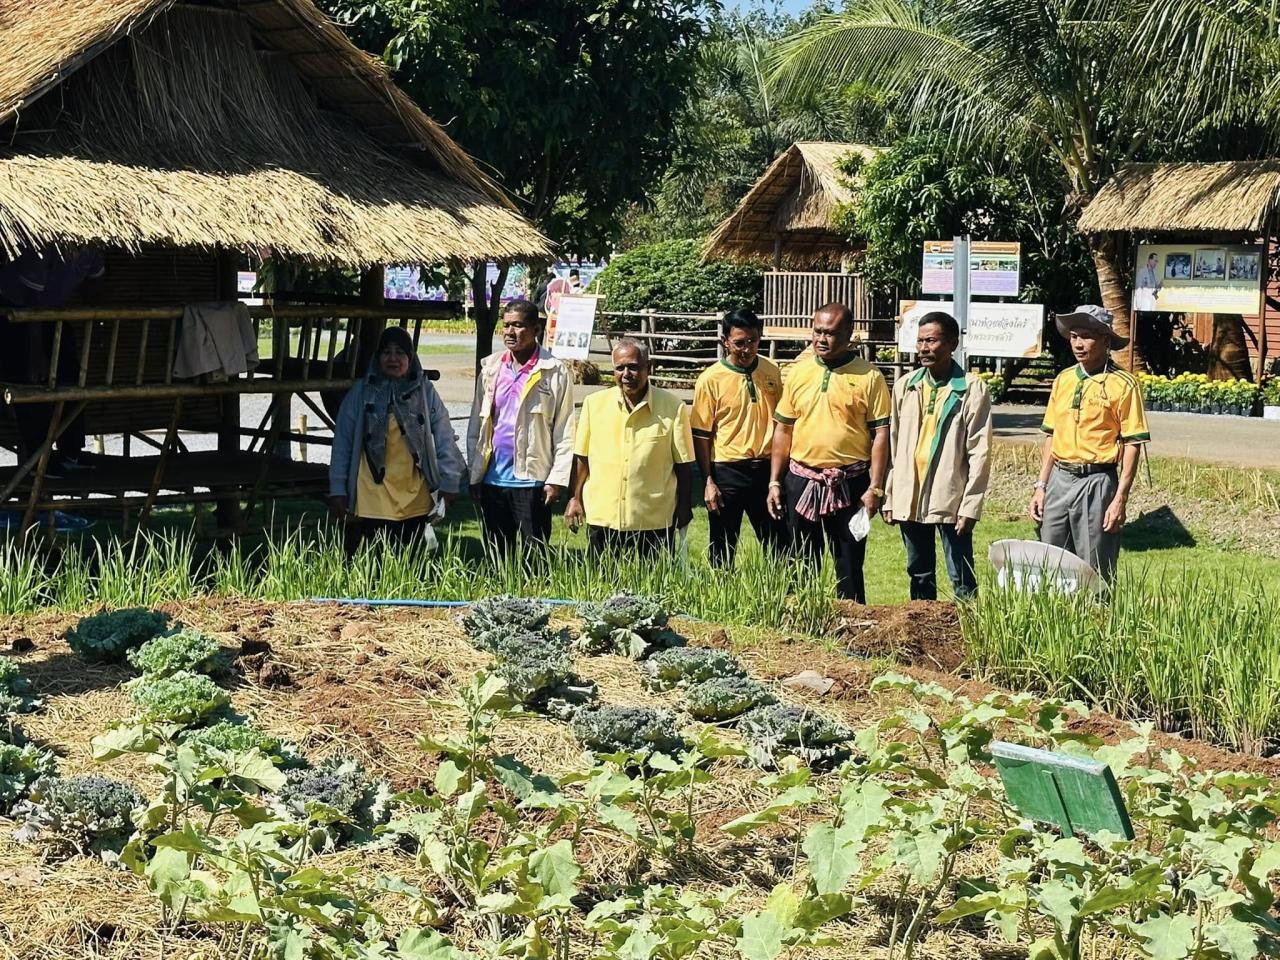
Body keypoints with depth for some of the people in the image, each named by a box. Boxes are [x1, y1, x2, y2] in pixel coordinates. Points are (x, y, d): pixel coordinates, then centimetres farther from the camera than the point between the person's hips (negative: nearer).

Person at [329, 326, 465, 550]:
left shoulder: (425, 392, 5)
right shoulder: (361, 392, 2)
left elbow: (444, 439, 6)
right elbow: (342, 443, 5)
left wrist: (449, 481, 1)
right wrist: (337, 488, 3)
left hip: (415, 503, 2)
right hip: (373, 503, -2)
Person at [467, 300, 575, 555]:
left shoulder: (555, 372, -5)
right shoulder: (490, 368, 8)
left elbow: (565, 433, -6)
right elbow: (476, 425, 11)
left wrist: (557, 479, -10)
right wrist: (474, 474, 5)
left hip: (531, 480, -4)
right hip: (493, 479, 4)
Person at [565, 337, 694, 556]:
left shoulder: (673, 408, -1)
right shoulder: (594, 404, 4)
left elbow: (683, 463, 3)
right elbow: (581, 457, 10)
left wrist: (684, 507, 0)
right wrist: (575, 498, 8)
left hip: (654, 521, -2)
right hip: (602, 519, 2)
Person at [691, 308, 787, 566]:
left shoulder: (772, 371, 3)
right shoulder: (710, 379, -8)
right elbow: (701, 435, -6)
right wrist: (708, 482, -9)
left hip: (765, 468, 3)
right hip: (727, 471, -3)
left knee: (779, 546, 9)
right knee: (723, 548, 6)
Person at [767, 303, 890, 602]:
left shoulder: (869, 377, -4)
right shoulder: (798, 372, 6)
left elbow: (880, 434, -4)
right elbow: (783, 430, 9)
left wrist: (875, 488, -10)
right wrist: (775, 482, 5)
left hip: (850, 483, -3)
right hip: (801, 480, 3)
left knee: (849, 563, 4)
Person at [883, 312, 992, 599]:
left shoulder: (972, 389, -5)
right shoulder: (905, 386, 9)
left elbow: (980, 452, -6)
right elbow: (893, 445, 12)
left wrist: (970, 506, -11)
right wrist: (888, 498, 8)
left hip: (950, 501, -5)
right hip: (909, 500, 5)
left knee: (962, 581, -2)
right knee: (919, 576, 14)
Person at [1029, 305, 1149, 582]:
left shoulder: (1123, 385, -7)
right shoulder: (1063, 380, 10)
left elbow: (1132, 445, -8)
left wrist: (1120, 499, -13)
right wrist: (1041, 486, 11)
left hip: (1097, 483, -5)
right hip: (1059, 480, 6)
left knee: (1095, 572, -2)